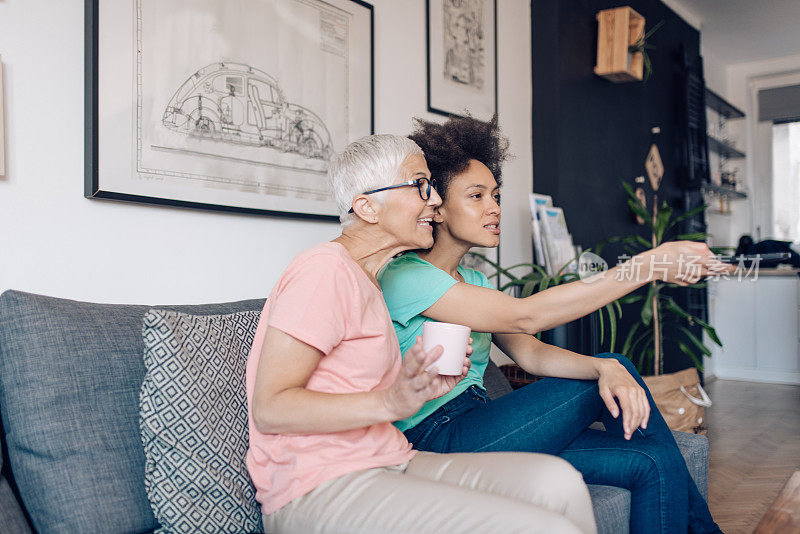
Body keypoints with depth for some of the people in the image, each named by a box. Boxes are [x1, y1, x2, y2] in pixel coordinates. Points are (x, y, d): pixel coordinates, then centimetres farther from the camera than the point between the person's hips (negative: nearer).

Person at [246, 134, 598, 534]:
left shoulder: (364, 278, 21)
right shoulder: (326, 269, -10)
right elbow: (269, 408, -16)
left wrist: (424, 387, 5)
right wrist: (390, 403, -26)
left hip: (386, 463, 9)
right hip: (318, 488, -9)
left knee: (556, 480, -12)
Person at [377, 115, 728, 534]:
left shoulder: (472, 281, 16)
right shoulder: (402, 278, -14)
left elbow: (530, 353, 3)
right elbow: (524, 316, -24)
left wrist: (605, 369, -18)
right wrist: (648, 266, -25)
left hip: (475, 428, 8)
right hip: (437, 440, -8)